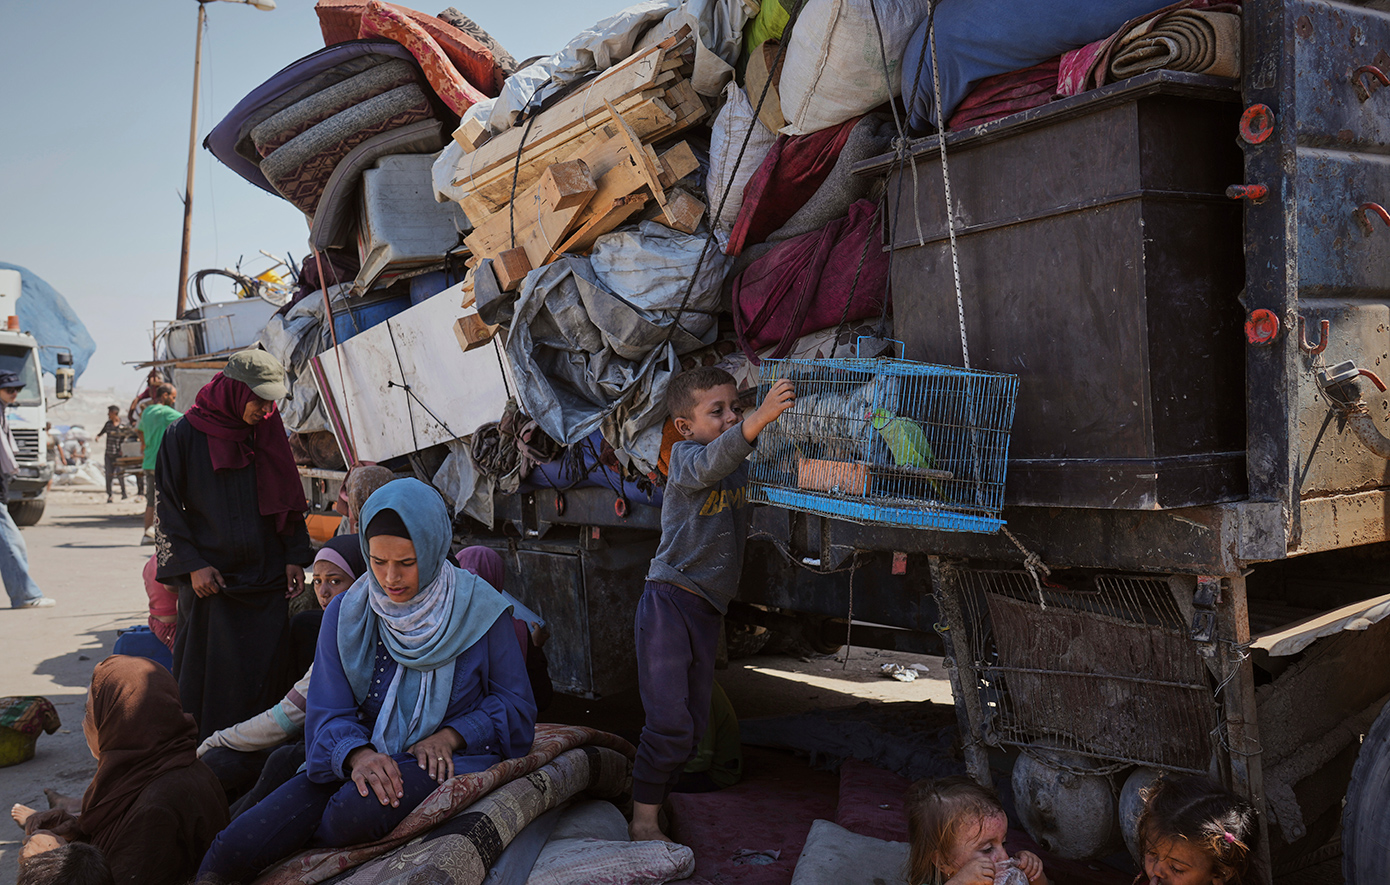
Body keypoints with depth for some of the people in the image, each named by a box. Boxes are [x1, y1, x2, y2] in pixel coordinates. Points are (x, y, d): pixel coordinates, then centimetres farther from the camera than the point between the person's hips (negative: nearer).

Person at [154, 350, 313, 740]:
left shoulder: (270, 434, 7)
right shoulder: (185, 435, -4)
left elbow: (291, 502, 12)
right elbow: (166, 508, -1)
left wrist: (295, 558, 3)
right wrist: (192, 565, -9)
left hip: (267, 577, 3)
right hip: (209, 580, -3)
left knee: (267, 674, 3)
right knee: (210, 678, 0)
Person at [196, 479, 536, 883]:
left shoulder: (480, 610, -5)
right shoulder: (346, 615, 2)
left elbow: (514, 703, 2)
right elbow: (329, 713, -2)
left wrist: (449, 736, -15)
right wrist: (357, 754, -25)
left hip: (449, 758, -2)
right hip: (356, 761, 2)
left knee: (360, 808, -36)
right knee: (233, 850, -23)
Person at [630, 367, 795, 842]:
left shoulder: (744, 463, 12)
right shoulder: (685, 456, -12)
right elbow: (711, 464, -34)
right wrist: (762, 416, -50)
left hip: (708, 610, 8)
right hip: (669, 601, -8)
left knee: (693, 724, 13)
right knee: (669, 722, -11)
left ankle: (656, 799, 27)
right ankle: (643, 820, 1)